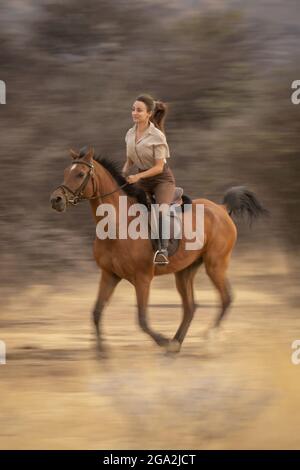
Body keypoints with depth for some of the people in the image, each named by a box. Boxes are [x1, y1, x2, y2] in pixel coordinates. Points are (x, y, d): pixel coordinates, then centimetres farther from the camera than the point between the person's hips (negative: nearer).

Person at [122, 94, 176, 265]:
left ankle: (163, 250, -39)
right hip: (143, 179, 7)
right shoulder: (130, 134, 1)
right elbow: (129, 160, 12)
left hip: (162, 178, -7)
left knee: (161, 208, -32)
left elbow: (159, 167, -19)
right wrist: (122, 175, -5)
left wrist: (137, 176, -28)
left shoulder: (157, 136, -18)